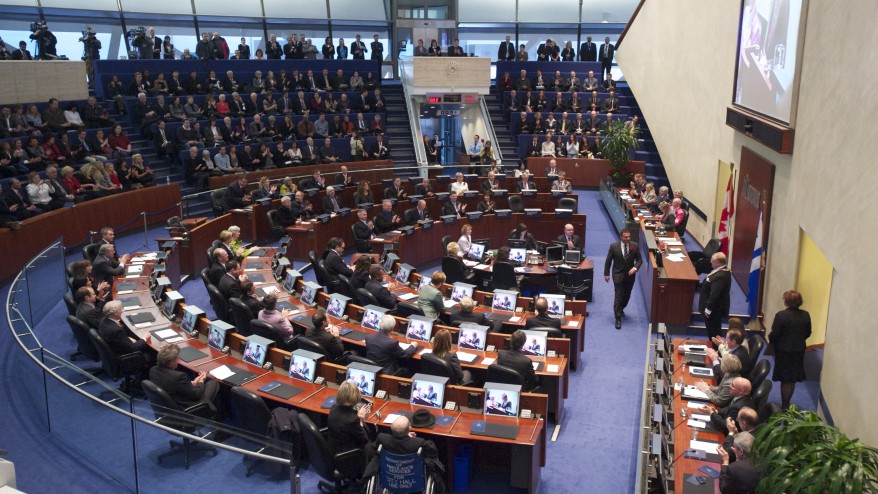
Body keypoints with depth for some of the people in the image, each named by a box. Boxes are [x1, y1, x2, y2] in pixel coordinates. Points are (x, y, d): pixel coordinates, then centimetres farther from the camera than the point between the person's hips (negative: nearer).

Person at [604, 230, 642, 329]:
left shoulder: (635, 246, -5)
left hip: (630, 275, 3)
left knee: (627, 296, 17)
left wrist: (635, 267, -17)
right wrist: (606, 274, 0)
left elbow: (639, 259, 2)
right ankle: (618, 319, 0)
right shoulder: (614, 246, -10)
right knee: (618, 297, -6)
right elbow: (608, 261, -2)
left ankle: (621, 309, 45)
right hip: (618, 275, -3)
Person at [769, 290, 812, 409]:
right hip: (799, 351, 4)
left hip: (783, 351, -4)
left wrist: (771, 340, 4)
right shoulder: (805, 315, -6)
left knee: (785, 381, 7)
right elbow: (808, 333, 4)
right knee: (792, 380, 17)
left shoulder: (781, 315, -21)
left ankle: (784, 406, 16)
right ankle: (787, 404, 29)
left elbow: (774, 334, -17)